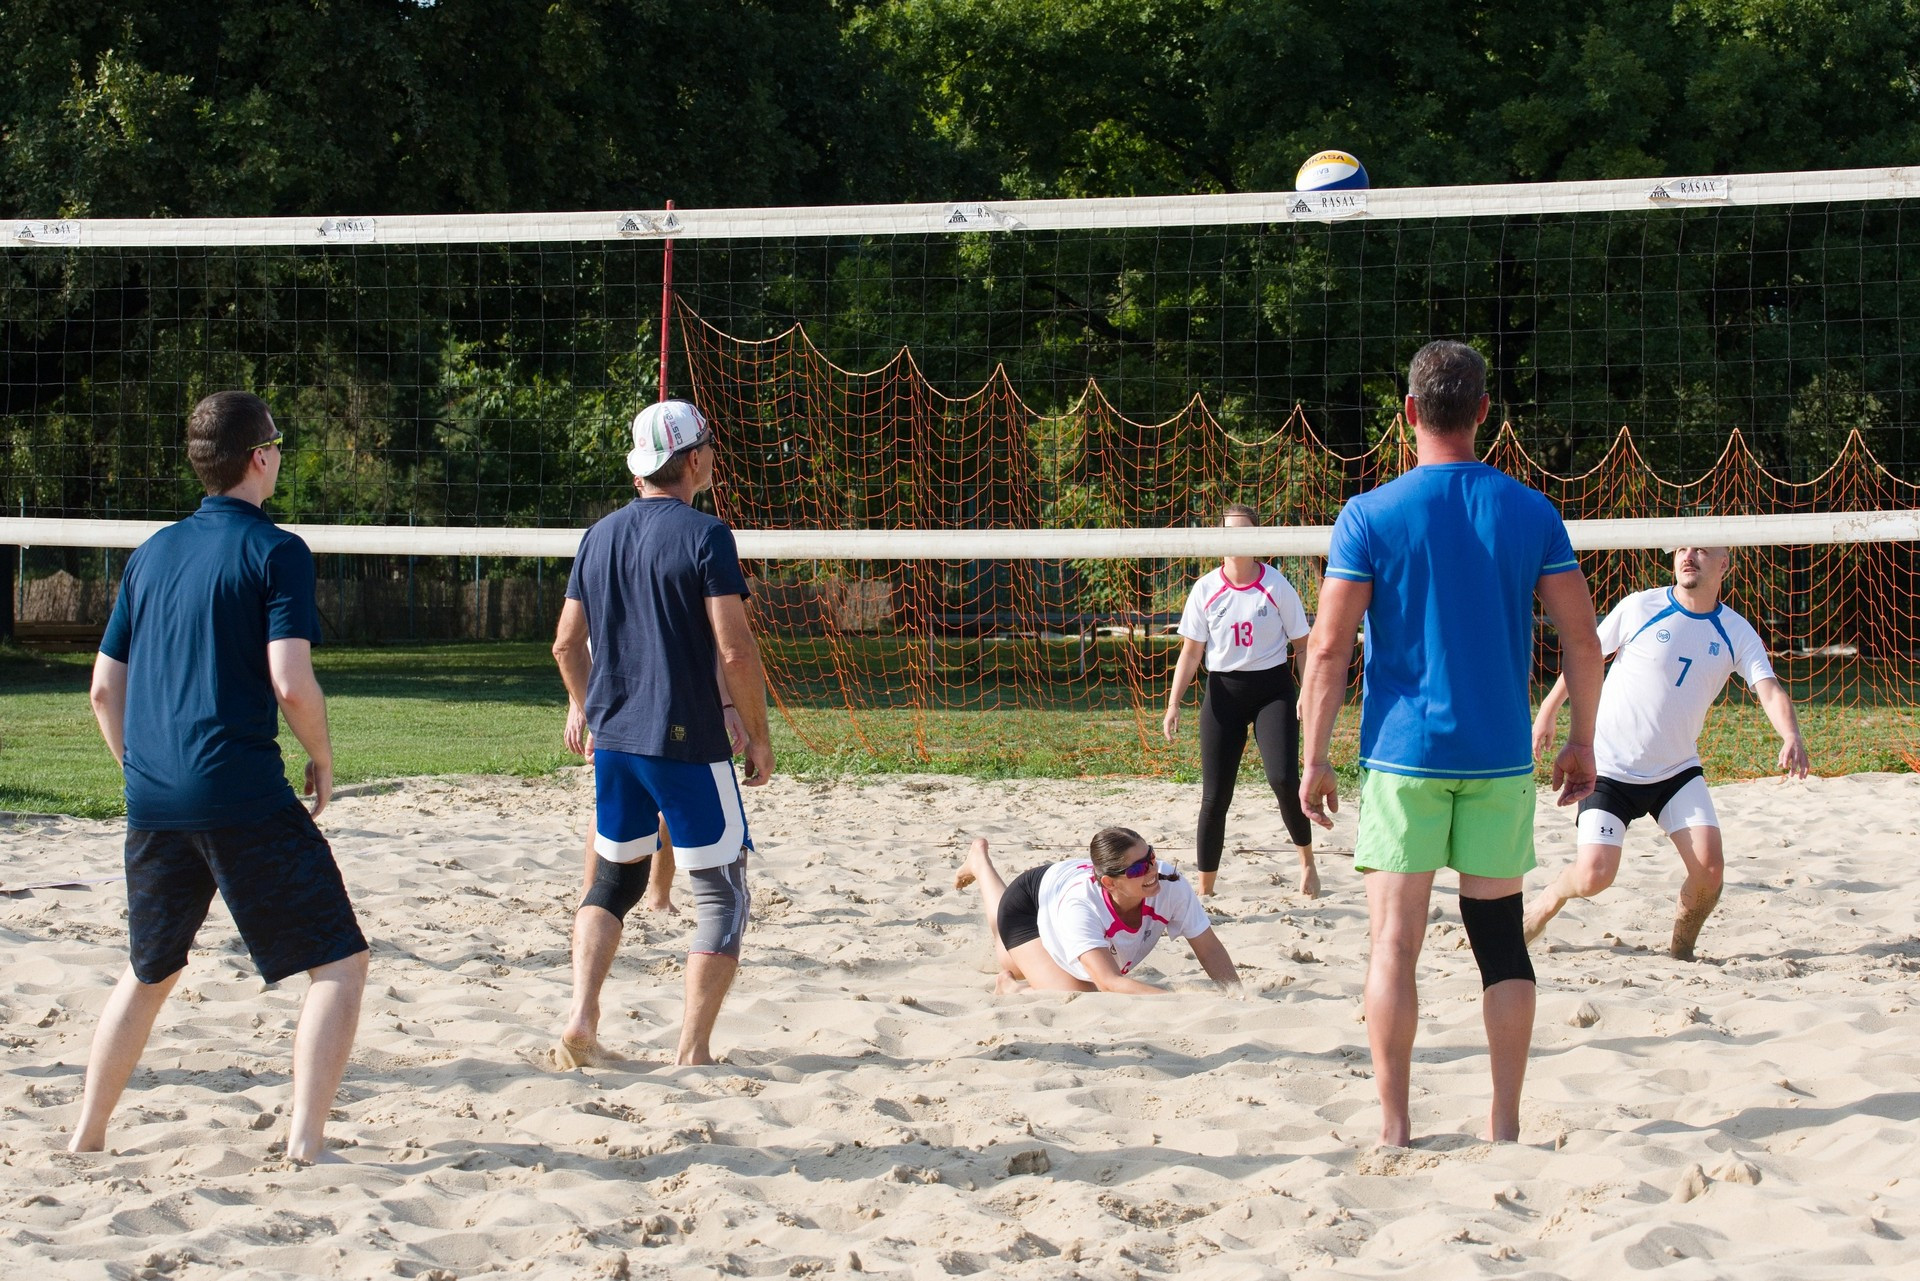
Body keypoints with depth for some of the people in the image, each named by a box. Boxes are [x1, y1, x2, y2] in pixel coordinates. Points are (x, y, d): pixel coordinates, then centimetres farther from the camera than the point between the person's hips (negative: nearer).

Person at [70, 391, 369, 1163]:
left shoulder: (152, 554, 14)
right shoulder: (274, 551, -5)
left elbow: (104, 689, 16)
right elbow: (291, 684, -15)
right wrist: (323, 761, 1)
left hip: (153, 801, 7)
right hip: (243, 795, -7)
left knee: (149, 973, 23)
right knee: (339, 962, 0)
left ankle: (87, 1137, 25)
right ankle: (306, 1140, -10)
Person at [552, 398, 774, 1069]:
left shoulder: (600, 536, 8)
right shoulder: (703, 534, -11)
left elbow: (567, 643, 15)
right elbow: (734, 649, -15)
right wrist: (759, 736, -5)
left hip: (614, 738, 6)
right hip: (688, 742, -6)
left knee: (614, 880, 20)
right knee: (721, 891, 3)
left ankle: (581, 1019, 6)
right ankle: (693, 1049, -1)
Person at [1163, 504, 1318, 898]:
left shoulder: (1276, 585, -5)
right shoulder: (1205, 589, 0)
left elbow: (1302, 644, 1)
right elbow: (1190, 652, 4)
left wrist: (1307, 695, -10)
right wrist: (1173, 705, -4)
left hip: (1273, 689, -2)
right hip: (1224, 691, 2)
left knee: (1283, 779, -19)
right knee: (1214, 795, -1)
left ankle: (1307, 860, 6)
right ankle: (1204, 889, 9)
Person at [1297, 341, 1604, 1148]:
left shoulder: (1370, 516, -5)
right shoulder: (1531, 514, 2)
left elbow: (1329, 647, -6)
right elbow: (1583, 641, 2)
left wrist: (1315, 757, 1)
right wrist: (1582, 744, 13)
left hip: (1404, 753, -2)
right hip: (1500, 757, 2)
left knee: (1394, 941, 2)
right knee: (1500, 936, 9)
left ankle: (1394, 1127, 1)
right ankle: (1505, 1125, 10)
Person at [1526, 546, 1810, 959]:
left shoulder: (1736, 633, -2)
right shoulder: (1640, 608, -9)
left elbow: (1770, 690, -14)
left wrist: (1791, 736, -34)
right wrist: (1548, 713, 10)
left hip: (1677, 770, 3)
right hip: (1610, 767, -3)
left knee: (1709, 867, -16)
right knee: (1593, 876, -14)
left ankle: (1681, 950, 10)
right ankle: (1547, 903, 20)